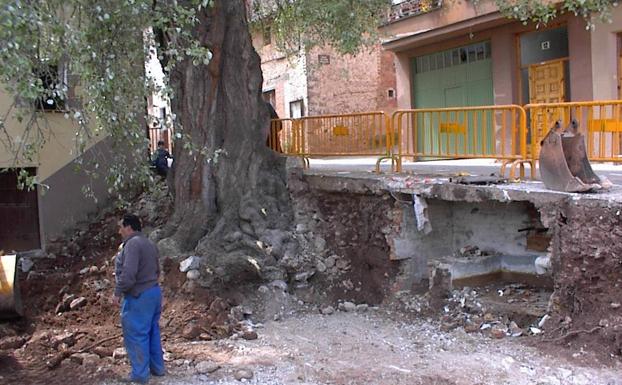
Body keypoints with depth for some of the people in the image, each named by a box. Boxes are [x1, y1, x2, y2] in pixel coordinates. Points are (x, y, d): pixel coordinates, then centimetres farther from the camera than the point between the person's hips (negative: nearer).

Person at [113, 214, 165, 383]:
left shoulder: (132, 243, -18)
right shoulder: (149, 243, 13)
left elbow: (128, 273, -25)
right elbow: (157, 270, 20)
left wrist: (118, 292, -15)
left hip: (138, 297, -10)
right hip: (154, 292, 10)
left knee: (136, 336, 0)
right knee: (152, 332, 17)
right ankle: (157, 367, 25)